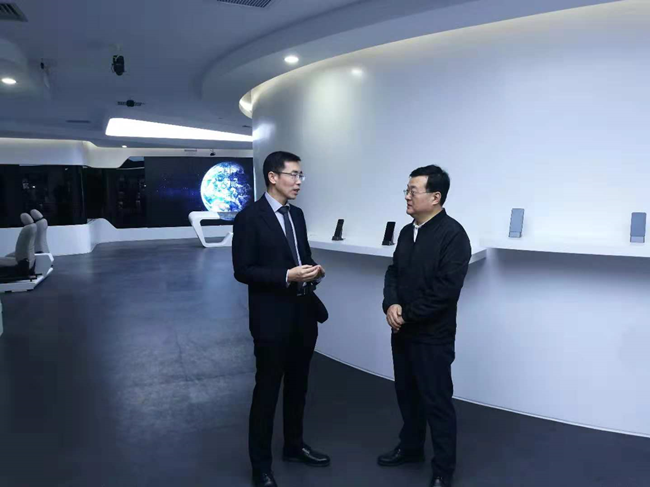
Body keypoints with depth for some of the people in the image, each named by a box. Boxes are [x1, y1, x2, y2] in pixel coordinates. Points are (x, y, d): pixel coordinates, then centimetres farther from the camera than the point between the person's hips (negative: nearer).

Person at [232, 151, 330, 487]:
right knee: (267, 390, 5)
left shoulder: (297, 214, 10)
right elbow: (242, 271, -15)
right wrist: (287, 277, -24)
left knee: (297, 386, 19)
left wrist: (313, 271, -4)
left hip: (303, 313, 7)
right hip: (272, 318, -7)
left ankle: (294, 446, 38)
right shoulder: (249, 217, -12)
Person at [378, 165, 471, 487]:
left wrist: (407, 315, -16)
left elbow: (446, 289, -23)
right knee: (406, 393, 20)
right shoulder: (407, 232, 9)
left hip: (432, 336, -7)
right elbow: (393, 272, 9)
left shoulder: (452, 234, -16)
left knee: (437, 402, 5)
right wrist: (391, 304, -10)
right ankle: (410, 448, 41)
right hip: (402, 332, 8)